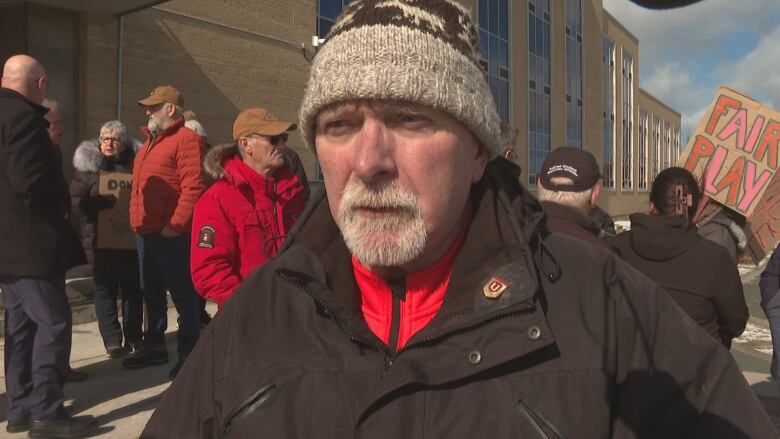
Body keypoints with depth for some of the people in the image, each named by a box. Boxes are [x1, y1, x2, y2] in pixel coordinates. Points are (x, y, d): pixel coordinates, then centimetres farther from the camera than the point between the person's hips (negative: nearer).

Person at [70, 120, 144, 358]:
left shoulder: (134, 162, 7)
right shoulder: (86, 164, 4)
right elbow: (75, 201, -3)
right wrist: (99, 202, -20)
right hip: (100, 238, -1)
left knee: (133, 288, 7)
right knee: (105, 288, 1)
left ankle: (134, 336, 20)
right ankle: (112, 340, 8)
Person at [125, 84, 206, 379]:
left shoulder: (186, 139, -11)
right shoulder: (151, 141, 20)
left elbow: (193, 186, -21)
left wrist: (177, 224, -22)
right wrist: (139, 222, 17)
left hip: (171, 234, -10)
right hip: (145, 233, 10)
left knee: (183, 295, 0)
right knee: (152, 293, 18)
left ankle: (188, 353, 9)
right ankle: (154, 346, 32)